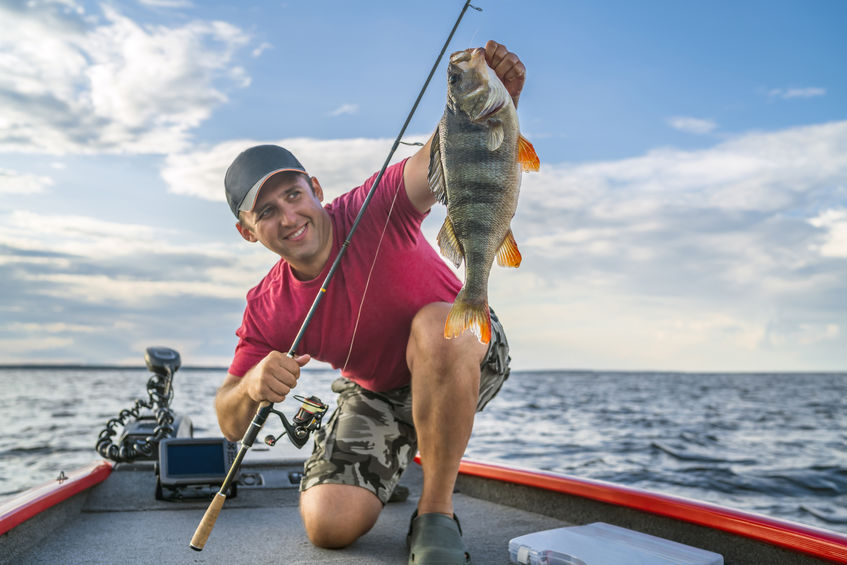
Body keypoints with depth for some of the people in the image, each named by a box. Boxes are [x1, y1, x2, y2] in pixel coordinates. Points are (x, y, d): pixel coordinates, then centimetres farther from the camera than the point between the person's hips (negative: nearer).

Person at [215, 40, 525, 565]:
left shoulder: (378, 208, -24)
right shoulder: (266, 310, -13)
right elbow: (230, 427, -12)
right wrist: (250, 388, -36)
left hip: (467, 352, -3)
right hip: (375, 393, 3)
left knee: (434, 326, -40)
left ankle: (437, 513, -20)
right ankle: (402, 450, 23)